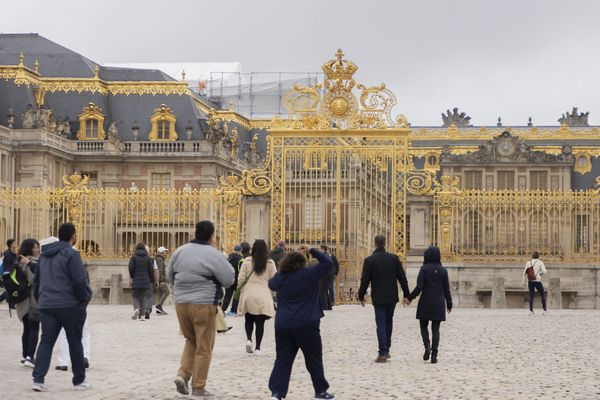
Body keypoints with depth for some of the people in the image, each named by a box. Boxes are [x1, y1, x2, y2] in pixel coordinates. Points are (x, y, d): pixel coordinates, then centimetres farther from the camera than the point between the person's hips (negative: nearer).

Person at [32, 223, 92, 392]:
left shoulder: (45, 254, 14)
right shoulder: (70, 254, -10)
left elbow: (36, 280, 19)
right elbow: (80, 280, -16)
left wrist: (40, 300, 22)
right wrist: (85, 299, -3)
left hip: (46, 306, 5)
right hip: (69, 306, -5)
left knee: (46, 341, 2)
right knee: (75, 343, 7)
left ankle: (38, 379, -12)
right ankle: (79, 381, 14)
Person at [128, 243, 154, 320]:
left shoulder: (134, 257, -2)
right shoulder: (148, 258, 2)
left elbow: (131, 268, -7)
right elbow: (151, 270, 0)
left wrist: (132, 277, 11)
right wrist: (152, 281, 8)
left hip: (136, 280, -1)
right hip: (146, 281, 1)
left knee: (136, 297, 9)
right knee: (143, 297, 11)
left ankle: (136, 309, -20)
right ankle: (142, 315, 4)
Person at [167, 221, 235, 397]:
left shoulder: (180, 251, 6)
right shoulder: (213, 254, -11)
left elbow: (169, 276, 17)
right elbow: (229, 279, -8)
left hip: (181, 303, 5)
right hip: (203, 305, -5)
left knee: (191, 340, 23)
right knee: (203, 347, 4)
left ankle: (183, 374, 5)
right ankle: (198, 387, 7)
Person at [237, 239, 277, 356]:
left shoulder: (247, 261, -2)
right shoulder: (270, 263, -1)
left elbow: (241, 278, -1)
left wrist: (241, 291, 14)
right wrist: (273, 294, 16)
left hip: (248, 295, 0)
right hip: (263, 296, 0)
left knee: (249, 320, 17)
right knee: (260, 322, 4)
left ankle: (249, 339, -5)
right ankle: (257, 348, 2)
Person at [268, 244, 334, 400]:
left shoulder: (281, 277, 5)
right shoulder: (308, 275, -8)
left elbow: (271, 284, 27)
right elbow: (328, 263, -4)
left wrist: (282, 269, 28)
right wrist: (312, 250, 2)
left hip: (283, 326, 4)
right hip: (306, 325, -4)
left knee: (283, 360, 4)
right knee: (314, 359, 10)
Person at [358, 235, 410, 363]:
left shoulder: (369, 260, -8)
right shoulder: (394, 258, -1)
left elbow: (365, 280, -6)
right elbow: (402, 277, 2)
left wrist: (361, 295, 7)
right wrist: (406, 294, 10)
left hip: (378, 298, -3)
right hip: (392, 297, 3)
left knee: (381, 324, -2)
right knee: (388, 322, 17)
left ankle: (383, 353, -10)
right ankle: (386, 350, 23)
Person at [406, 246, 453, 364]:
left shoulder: (424, 269, -7)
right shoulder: (443, 270, 4)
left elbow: (419, 287, -13)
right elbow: (447, 289, 6)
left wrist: (410, 298, -3)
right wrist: (449, 304, 15)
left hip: (426, 302, -2)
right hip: (439, 304, 3)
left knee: (424, 326, 14)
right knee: (435, 329, 5)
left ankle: (427, 346, -10)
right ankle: (434, 355, -3)